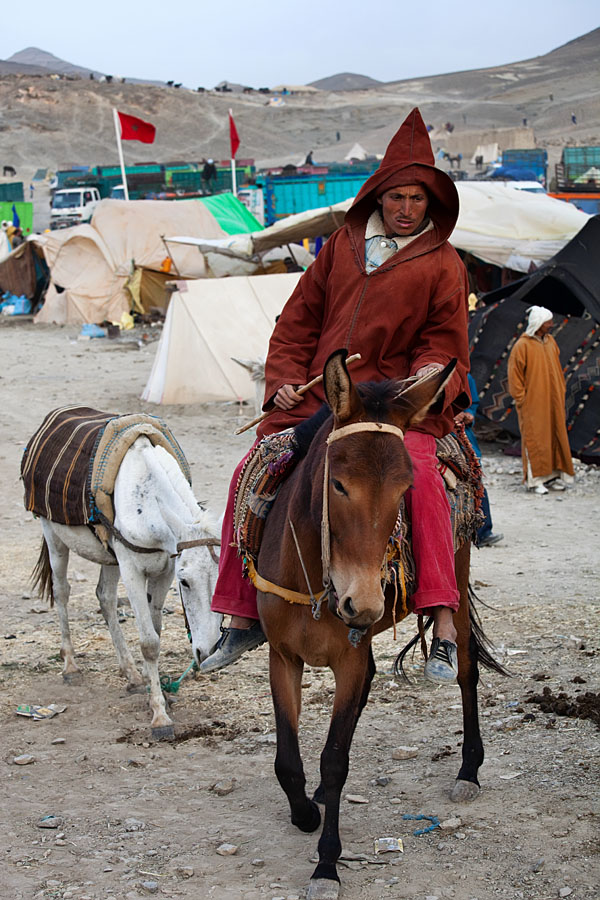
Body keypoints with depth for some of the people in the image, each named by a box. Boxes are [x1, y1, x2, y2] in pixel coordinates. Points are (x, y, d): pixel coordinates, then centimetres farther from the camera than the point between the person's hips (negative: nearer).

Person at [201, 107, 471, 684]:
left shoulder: (442, 264, 4)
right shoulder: (343, 245, 13)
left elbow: (443, 340, 6)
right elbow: (300, 319, 17)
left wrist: (429, 376, -15)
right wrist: (284, 378, 5)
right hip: (315, 396, 4)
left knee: (418, 471, -32)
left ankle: (444, 626, -29)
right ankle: (244, 618, 9)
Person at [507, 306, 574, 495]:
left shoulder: (550, 342, 10)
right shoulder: (522, 346, -11)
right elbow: (514, 374, -10)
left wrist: (561, 392, 14)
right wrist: (521, 399, -11)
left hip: (552, 401, 7)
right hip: (533, 403, -7)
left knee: (554, 436, 9)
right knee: (534, 439, -4)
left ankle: (551, 475, 18)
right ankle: (534, 480, 1)